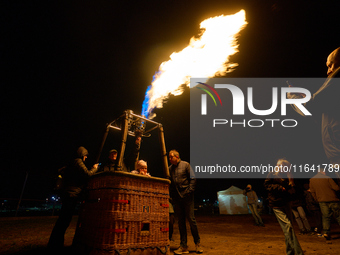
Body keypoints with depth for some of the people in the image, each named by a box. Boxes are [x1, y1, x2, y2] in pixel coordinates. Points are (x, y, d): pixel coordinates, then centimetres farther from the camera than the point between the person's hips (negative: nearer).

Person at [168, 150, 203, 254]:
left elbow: (193, 179, -2)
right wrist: (171, 194, 2)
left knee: (191, 219, -1)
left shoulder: (186, 165, 2)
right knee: (181, 221, 6)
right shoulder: (170, 168, 12)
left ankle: (197, 243, 15)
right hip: (176, 198, 4)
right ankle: (183, 246, 13)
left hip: (186, 196, -4)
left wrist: (190, 191, -12)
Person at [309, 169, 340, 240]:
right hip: (332, 200, -3)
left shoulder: (311, 180, 6)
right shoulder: (327, 178, -7)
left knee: (326, 217, 5)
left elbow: (312, 192, 11)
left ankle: (326, 232, -7)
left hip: (322, 201, 3)